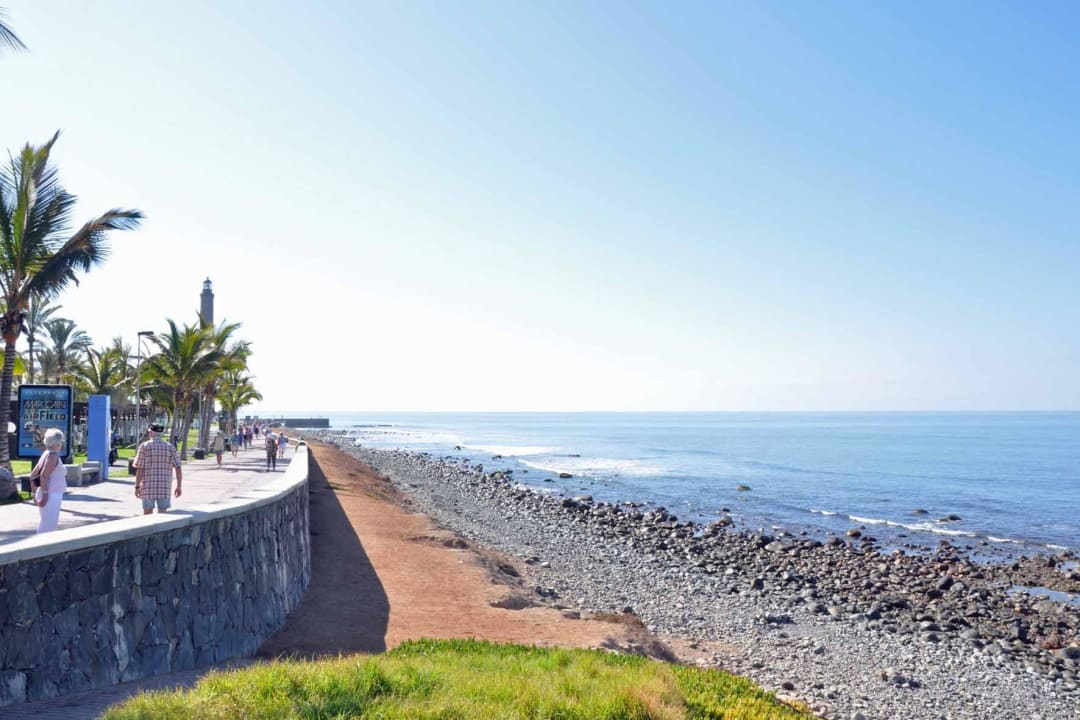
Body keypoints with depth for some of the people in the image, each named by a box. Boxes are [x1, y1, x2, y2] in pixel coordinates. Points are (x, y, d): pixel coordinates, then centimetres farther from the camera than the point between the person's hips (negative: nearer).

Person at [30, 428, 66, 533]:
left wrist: (35, 493, 21)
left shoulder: (46, 454, 13)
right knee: (48, 526, -8)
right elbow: (44, 475, -23)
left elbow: (33, 475, 17)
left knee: (45, 524, 17)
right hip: (51, 496, -9)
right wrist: (45, 494, -23)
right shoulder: (53, 455, -13)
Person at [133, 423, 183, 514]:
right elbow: (178, 468, -3)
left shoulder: (144, 446, -3)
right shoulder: (170, 447, 3)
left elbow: (140, 469, -8)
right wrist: (178, 486, 2)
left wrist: (137, 487, -1)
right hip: (164, 487, 2)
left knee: (147, 515, 6)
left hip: (148, 486, -2)